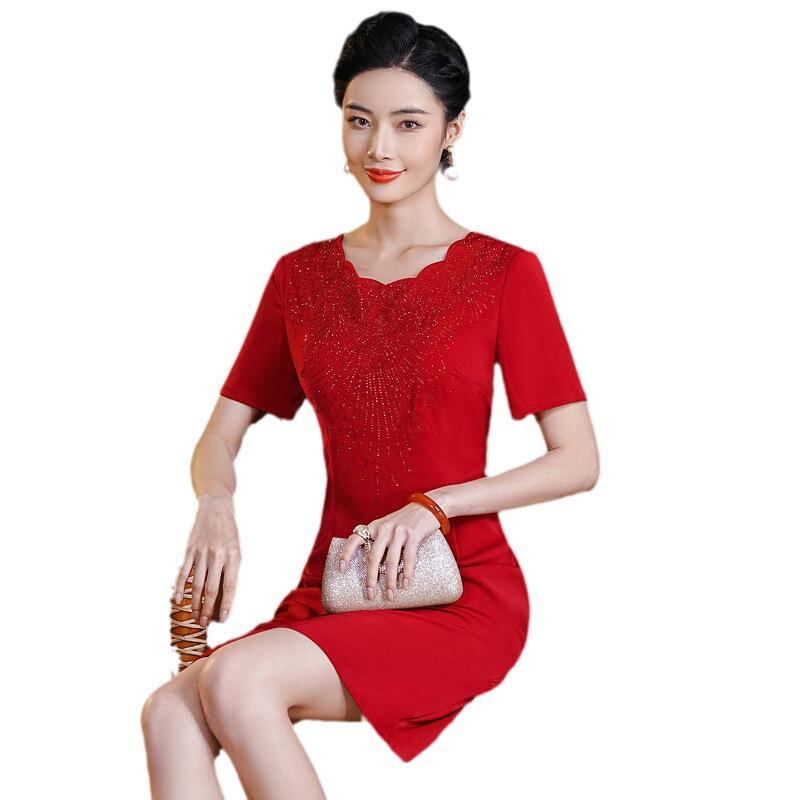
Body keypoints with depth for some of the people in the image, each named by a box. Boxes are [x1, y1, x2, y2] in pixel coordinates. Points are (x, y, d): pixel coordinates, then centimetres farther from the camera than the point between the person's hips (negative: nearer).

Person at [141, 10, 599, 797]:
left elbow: (579, 462, -4)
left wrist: (434, 505, -15)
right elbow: (219, 440, 13)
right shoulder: (301, 275, 11)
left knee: (236, 679, -29)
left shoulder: (504, 273, -2)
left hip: (460, 595, -4)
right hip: (336, 589, 5)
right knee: (170, 714, -24)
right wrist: (215, 506, -9)